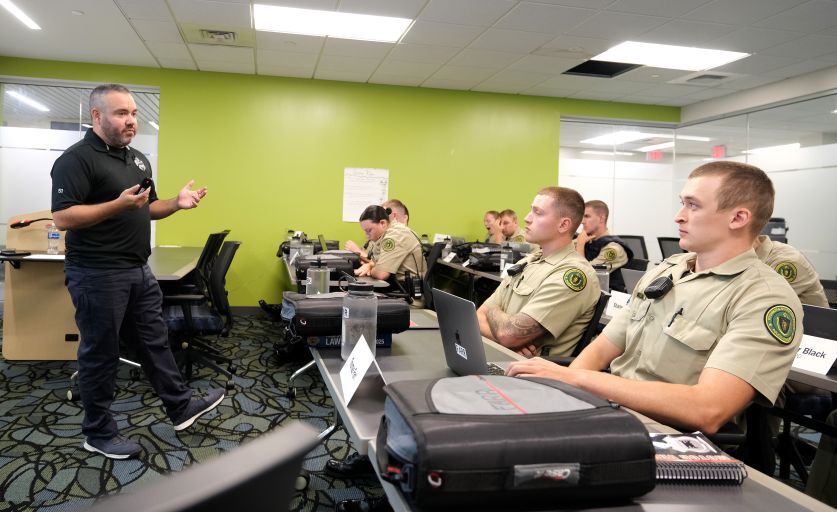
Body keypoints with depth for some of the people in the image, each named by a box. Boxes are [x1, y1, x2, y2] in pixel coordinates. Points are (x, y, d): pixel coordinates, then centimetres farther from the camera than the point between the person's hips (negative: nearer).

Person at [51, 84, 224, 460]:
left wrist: (177, 203, 1)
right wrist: (119, 204, -29)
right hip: (97, 275, -8)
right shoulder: (77, 159, -14)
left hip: (138, 271, 8)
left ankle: (181, 407, 29)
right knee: (100, 354, 5)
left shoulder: (138, 159, 13)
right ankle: (98, 433, 21)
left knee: (154, 341, 16)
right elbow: (62, 218, -21)